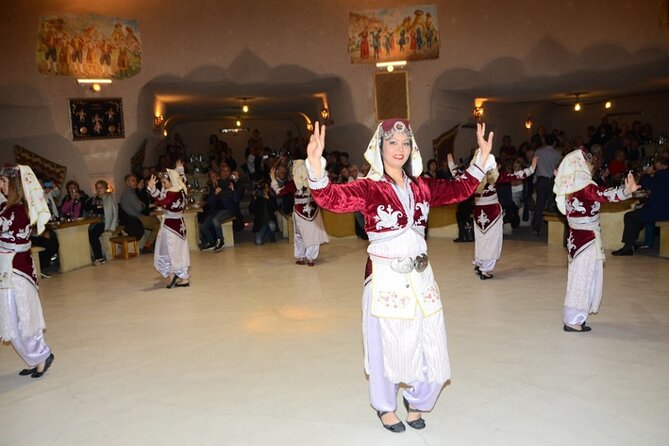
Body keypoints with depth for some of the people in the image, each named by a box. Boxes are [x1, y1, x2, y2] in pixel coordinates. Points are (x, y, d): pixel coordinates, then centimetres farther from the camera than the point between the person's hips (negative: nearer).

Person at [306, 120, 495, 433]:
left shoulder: (420, 187, 6)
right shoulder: (368, 188, -11)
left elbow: (459, 190, 17)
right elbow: (331, 198, -27)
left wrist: (482, 159, 8)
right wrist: (316, 167, -46)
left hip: (421, 277, 5)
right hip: (386, 281, -5)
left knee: (430, 347, 12)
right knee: (388, 347, 10)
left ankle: (416, 401, 41)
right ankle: (385, 407, 38)